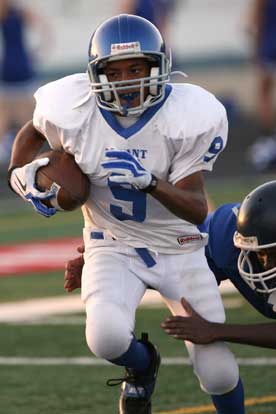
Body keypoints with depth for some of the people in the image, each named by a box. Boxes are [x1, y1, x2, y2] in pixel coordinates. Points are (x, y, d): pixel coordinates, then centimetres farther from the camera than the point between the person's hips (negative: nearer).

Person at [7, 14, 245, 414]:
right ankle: (142, 365, 9)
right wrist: (22, 174, -6)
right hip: (112, 246, 0)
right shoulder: (72, 111, -16)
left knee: (217, 372, -4)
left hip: (180, 248, 0)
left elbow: (198, 209, -20)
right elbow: (32, 131, 10)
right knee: (107, 337, -29)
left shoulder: (187, 118, -20)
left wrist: (148, 182, -37)